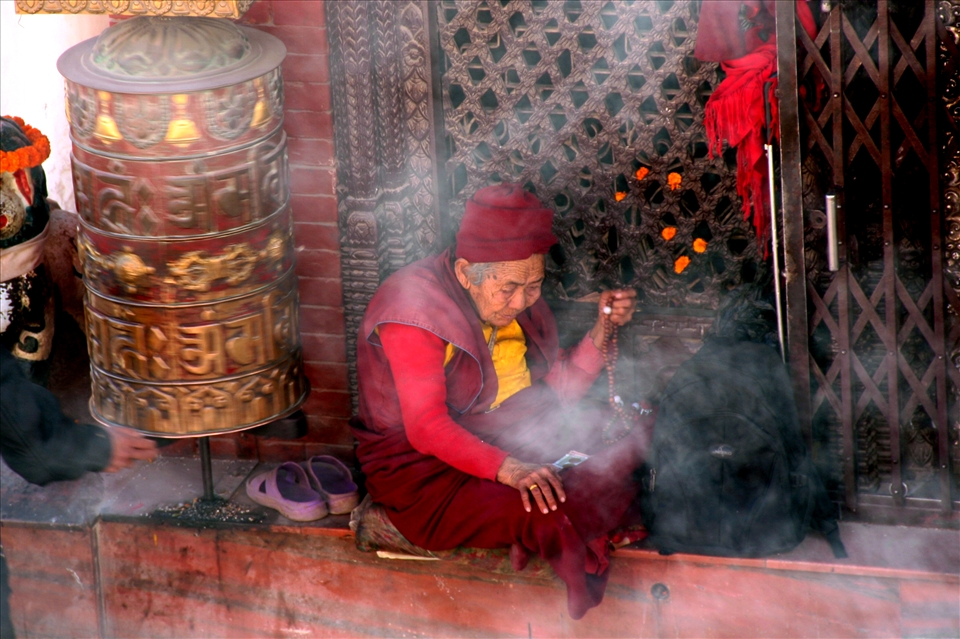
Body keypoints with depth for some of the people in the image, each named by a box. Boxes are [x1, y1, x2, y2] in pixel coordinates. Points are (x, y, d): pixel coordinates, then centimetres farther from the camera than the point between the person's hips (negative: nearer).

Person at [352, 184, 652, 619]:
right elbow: (426, 428, -28)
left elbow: (558, 388, 9)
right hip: (428, 465, -9)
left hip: (518, 442, 9)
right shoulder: (415, 310, -20)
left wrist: (602, 330, -7)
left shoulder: (516, 301, 5)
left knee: (630, 436, -7)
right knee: (538, 514, -34)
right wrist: (508, 469, -41)